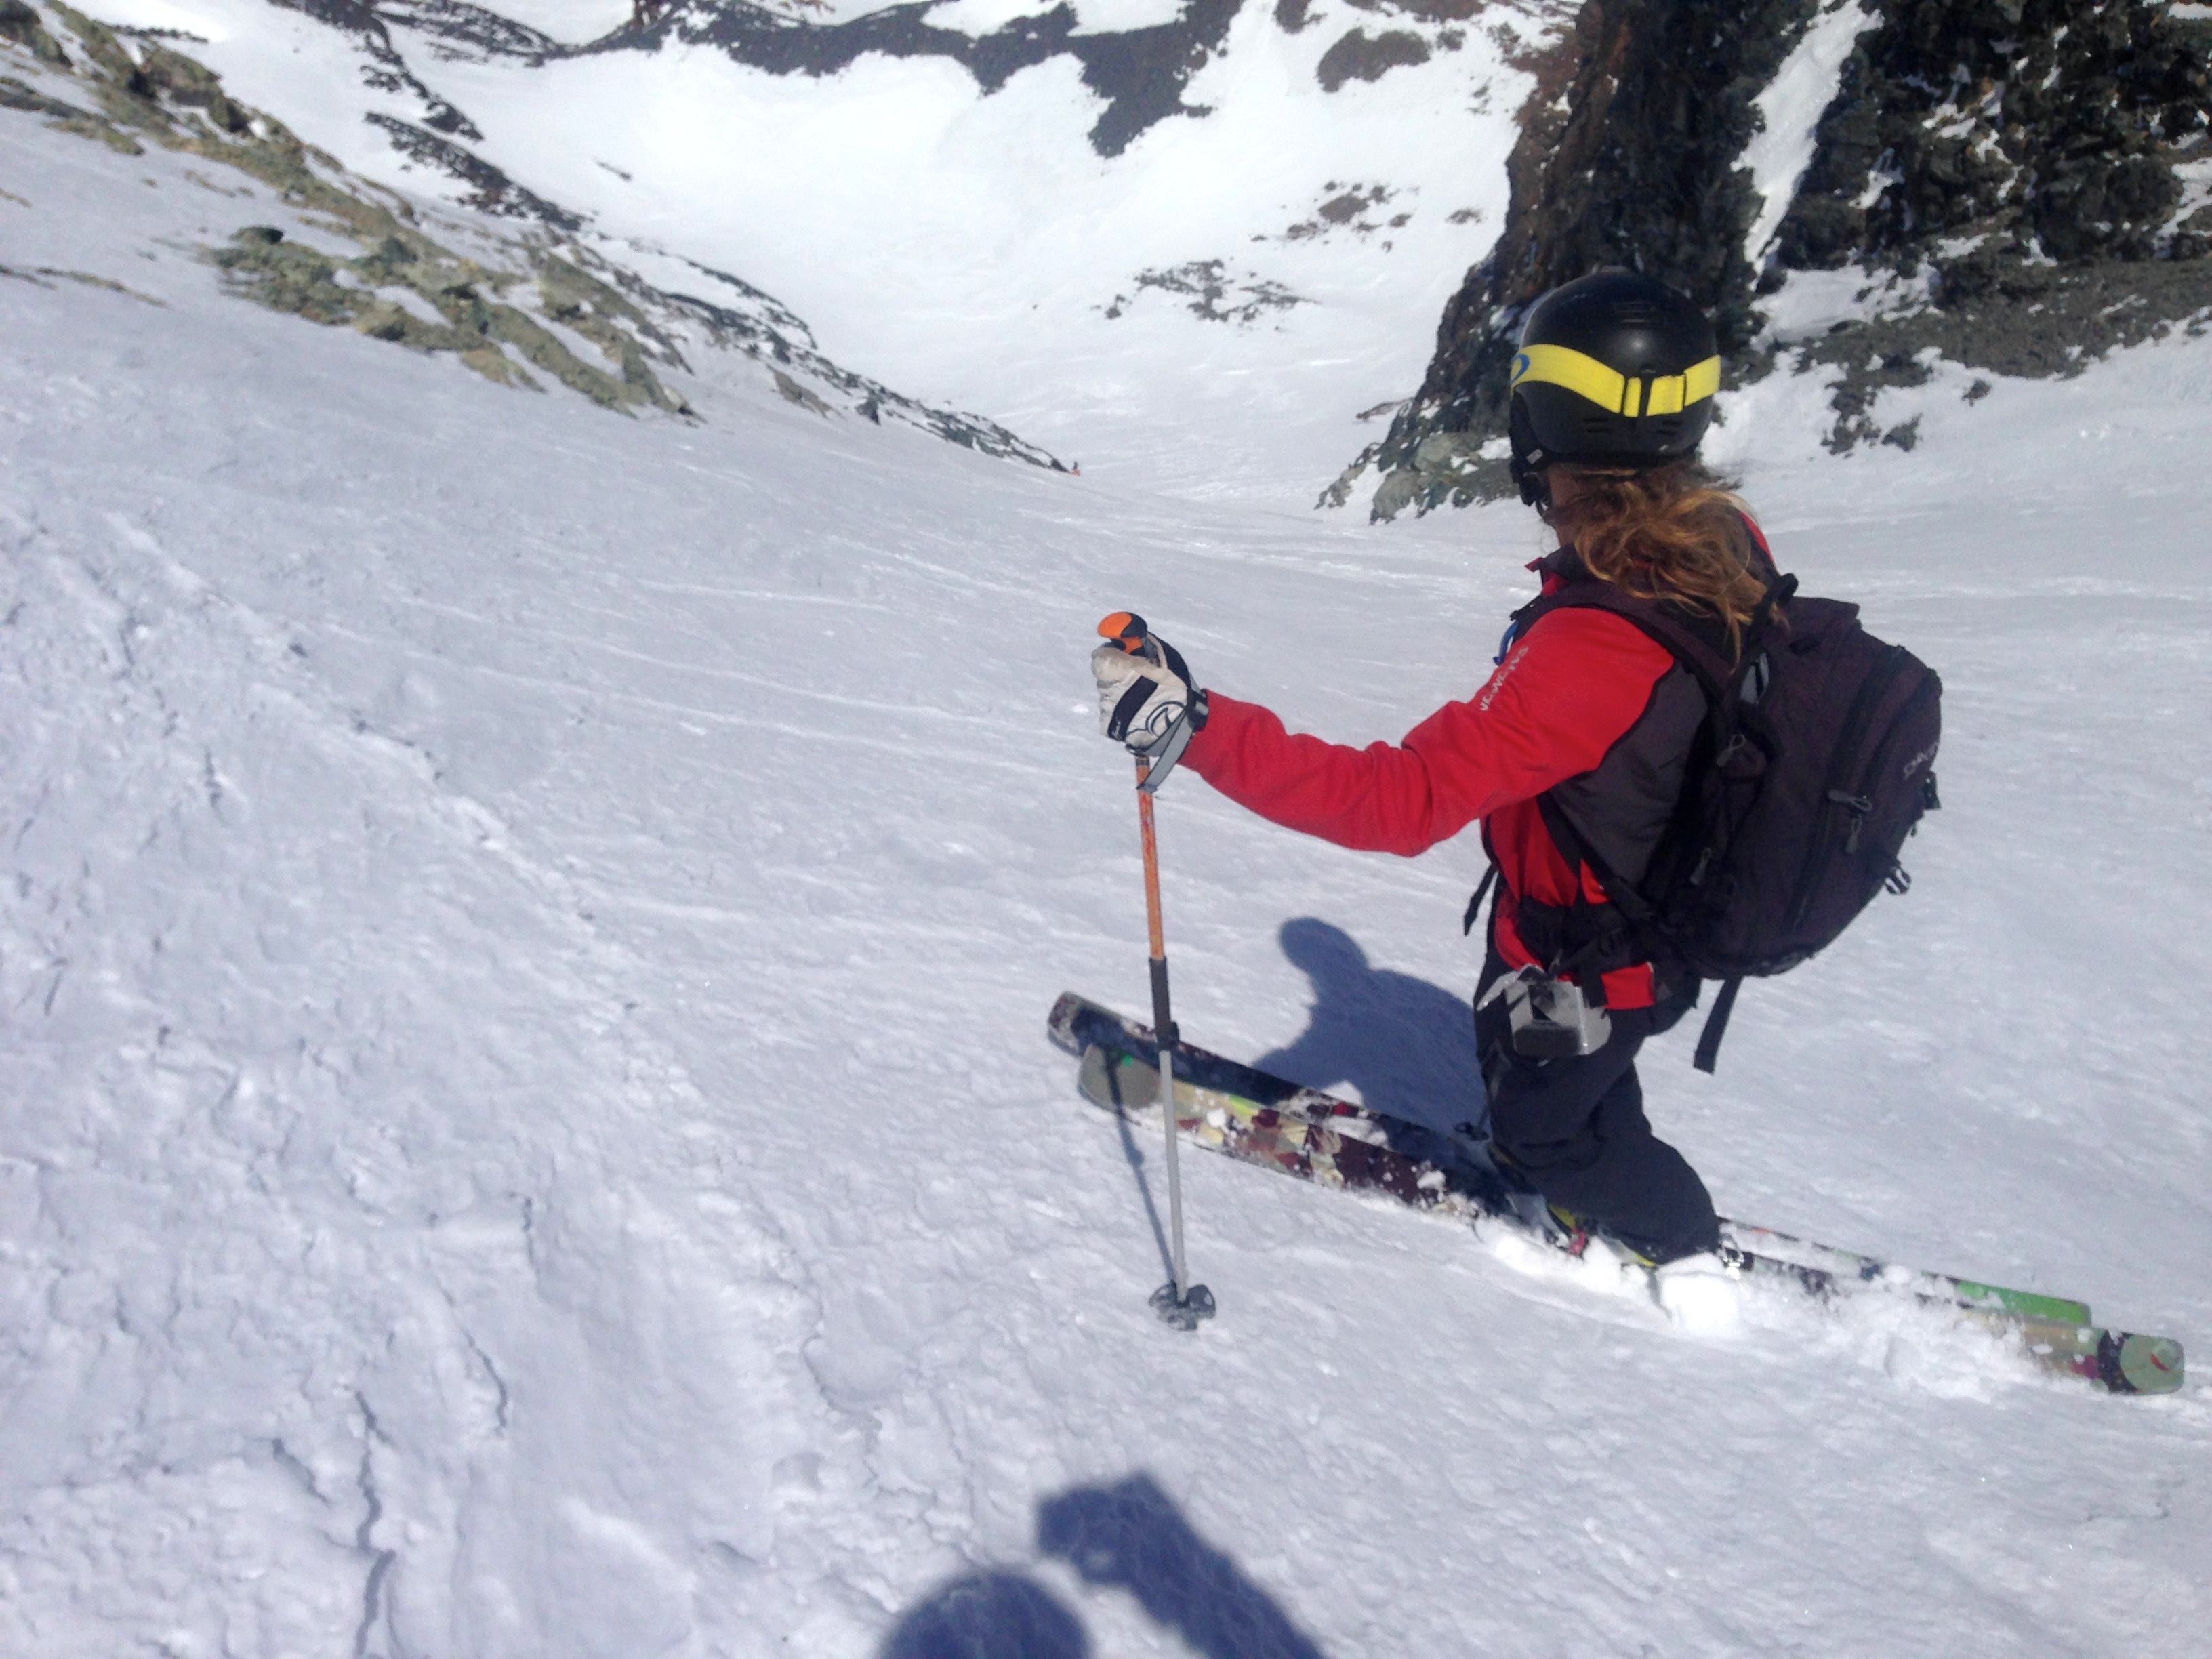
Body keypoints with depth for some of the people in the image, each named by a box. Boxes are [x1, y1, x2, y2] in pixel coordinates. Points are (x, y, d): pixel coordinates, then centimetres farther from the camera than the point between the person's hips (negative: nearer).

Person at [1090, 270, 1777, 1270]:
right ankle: (1548, 1154, 62)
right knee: (1512, 1045, 35)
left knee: (1540, 1126, 25)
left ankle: (1681, 1243, 51)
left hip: (1587, 969, -7)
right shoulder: (1726, 543, -16)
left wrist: (1195, 727, -51)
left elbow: (1404, 799, -45)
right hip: (1671, 913, 7)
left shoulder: (1594, 647, -43)